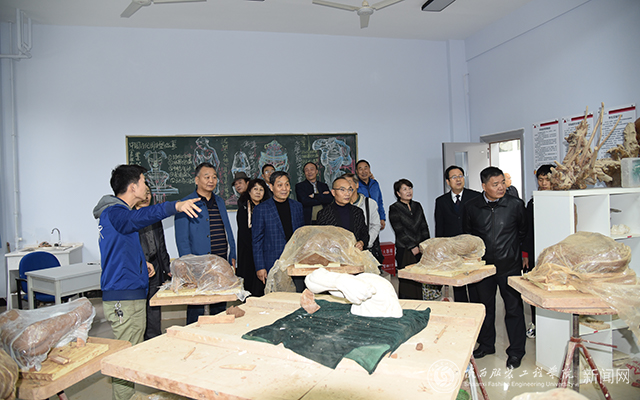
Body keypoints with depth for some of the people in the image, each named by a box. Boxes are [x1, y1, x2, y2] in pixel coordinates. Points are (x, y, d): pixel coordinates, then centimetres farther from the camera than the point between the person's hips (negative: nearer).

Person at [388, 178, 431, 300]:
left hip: (420, 249, 5)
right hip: (405, 251, -5)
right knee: (407, 281, -3)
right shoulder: (394, 209, -3)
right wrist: (412, 246, -12)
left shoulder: (417, 206, 14)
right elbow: (399, 231, -9)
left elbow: (424, 227, 14)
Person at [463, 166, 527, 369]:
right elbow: (467, 234, 12)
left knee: (514, 307, 5)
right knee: (485, 306, 14)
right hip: (483, 265, 2)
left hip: (509, 265, -1)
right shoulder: (472, 206, -3)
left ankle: (516, 351, 21)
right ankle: (486, 344, 32)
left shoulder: (516, 204, -5)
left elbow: (523, 231, 11)